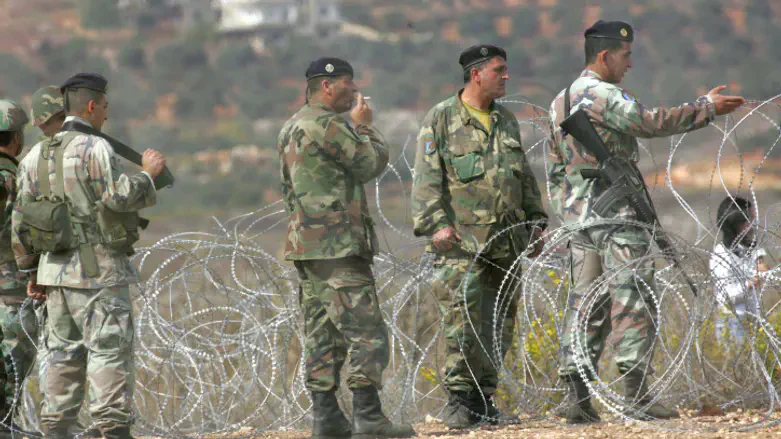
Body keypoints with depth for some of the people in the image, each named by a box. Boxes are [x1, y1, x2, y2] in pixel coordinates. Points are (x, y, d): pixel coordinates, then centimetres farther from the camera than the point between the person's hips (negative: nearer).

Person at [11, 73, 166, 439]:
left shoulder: (36, 155, 11)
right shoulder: (94, 149, -12)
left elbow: (21, 221, 11)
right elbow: (117, 195, -27)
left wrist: (32, 272, 17)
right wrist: (148, 174, -10)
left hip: (56, 270, 7)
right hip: (98, 271, -7)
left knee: (63, 354, 10)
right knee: (110, 352, -5)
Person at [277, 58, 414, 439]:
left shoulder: (290, 129, 18)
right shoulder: (328, 126, -13)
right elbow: (372, 164, -7)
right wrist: (365, 126, 7)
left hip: (304, 245, 10)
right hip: (338, 245, -10)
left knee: (322, 334, 9)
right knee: (366, 332, -9)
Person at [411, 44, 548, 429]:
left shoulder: (507, 121, 17)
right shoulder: (441, 119, -2)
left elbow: (525, 178, 25)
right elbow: (427, 179, -7)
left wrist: (536, 223, 19)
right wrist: (436, 223, -18)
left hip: (506, 240, 6)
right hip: (461, 241, -6)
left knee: (499, 324, 5)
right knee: (463, 321, -12)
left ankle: (483, 402, 12)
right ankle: (457, 401, -6)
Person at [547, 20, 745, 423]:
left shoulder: (560, 102, 18)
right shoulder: (603, 95, -11)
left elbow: (555, 167, 20)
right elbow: (651, 122, -19)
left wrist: (565, 213, 24)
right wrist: (707, 108, -12)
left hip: (579, 217, 9)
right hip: (615, 213, -9)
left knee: (586, 303, 7)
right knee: (633, 299, -8)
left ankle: (578, 399, 3)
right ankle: (636, 394, -13)